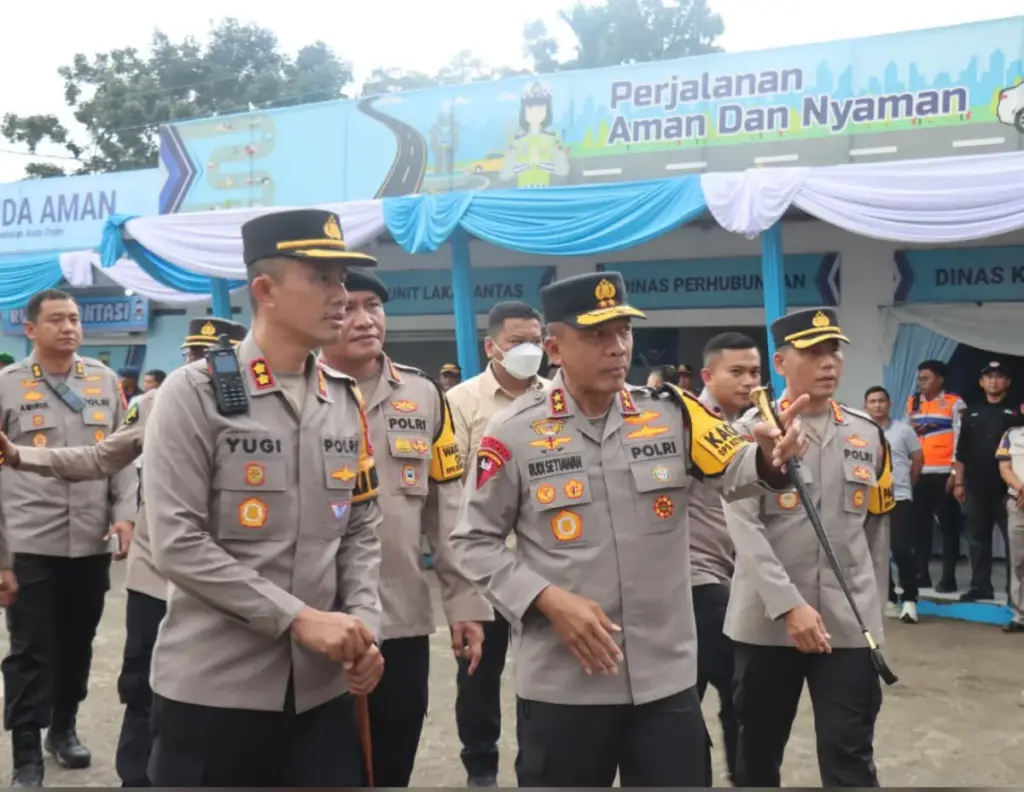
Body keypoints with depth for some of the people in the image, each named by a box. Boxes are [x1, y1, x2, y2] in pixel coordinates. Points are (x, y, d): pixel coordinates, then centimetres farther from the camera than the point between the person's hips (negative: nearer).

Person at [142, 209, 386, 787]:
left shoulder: (347, 400, 7)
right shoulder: (195, 393, -9)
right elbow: (178, 544, -15)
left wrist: (364, 625, -4)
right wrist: (299, 619, -17)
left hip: (322, 686, 5)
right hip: (212, 686, -4)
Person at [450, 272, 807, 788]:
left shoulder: (672, 413, 1)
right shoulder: (514, 433, -7)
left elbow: (737, 470, -6)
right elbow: (474, 542, -2)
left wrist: (769, 457, -29)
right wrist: (546, 599, -14)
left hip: (667, 677, 2)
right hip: (561, 685, -2)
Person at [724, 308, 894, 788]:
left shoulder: (868, 434, 7)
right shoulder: (751, 430, -5)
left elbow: (876, 528, 14)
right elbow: (744, 527, -14)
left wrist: (873, 608, 14)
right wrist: (788, 605, -21)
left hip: (849, 623, 2)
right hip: (767, 620, -2)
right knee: (758, 749, 14)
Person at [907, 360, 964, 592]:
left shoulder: (954, 403, 0)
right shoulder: (912, 403, 14)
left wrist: (956, 473, -11)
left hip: (943, 474, -4)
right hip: (917, 474, 5)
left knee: (948, 525, 0)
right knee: (919, 525, 7)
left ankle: (948, 577, 5)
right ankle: (921, 574, 15)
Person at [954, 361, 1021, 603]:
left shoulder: (1016, 411, 3)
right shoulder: (971, 412, 12)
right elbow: (961, 451, 12)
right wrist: (959, 482, 6)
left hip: (1007, 487, -3)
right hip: (977, 487, 3)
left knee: (1013, 539, -1)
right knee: (977, 539, 8)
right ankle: (980, 586, 15)